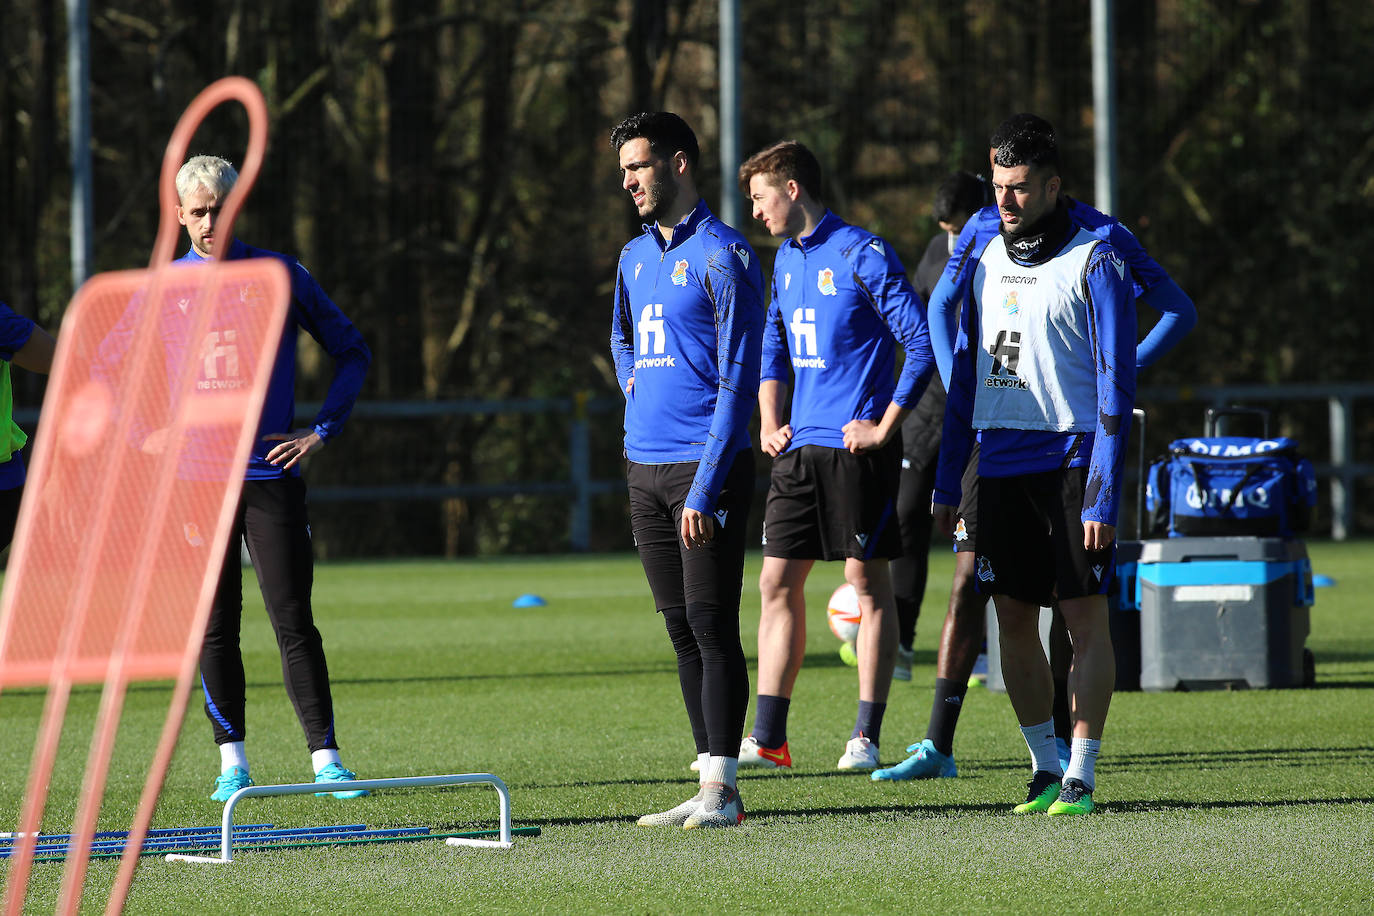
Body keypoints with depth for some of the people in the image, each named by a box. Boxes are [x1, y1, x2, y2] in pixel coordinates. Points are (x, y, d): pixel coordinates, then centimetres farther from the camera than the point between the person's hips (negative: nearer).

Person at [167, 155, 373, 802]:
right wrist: (148, 433, 2)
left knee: (294, 622, -6)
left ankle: (325, 759, -5)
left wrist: (322, 430, 2)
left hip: (272, 475, -1)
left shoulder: (280, 277, 4)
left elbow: (352, 352, 12)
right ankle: (232, 759, 11)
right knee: (215, 627, 3)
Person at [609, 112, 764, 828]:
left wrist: (704, 488, -19)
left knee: (712, 626, -8)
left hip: (705, 467, -8)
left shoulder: (722, 255, -9)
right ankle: (709, 780, 11)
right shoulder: (635, 256, 15)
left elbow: (738, 378, -14)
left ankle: (721, 789, -7)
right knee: (681, 630, 8)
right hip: (644, 466, 8)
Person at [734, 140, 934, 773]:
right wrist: (768, 423, 15)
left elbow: (921, 345, -13)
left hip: (856, 448, -8)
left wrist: (884, 427, -13)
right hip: (799, 448, 8)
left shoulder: (861, 255, -10)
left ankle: (866, 738, 1)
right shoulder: (786, 259, 14)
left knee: (868, 584, -2)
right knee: (778, 581, 4)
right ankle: (767, 739, 6)